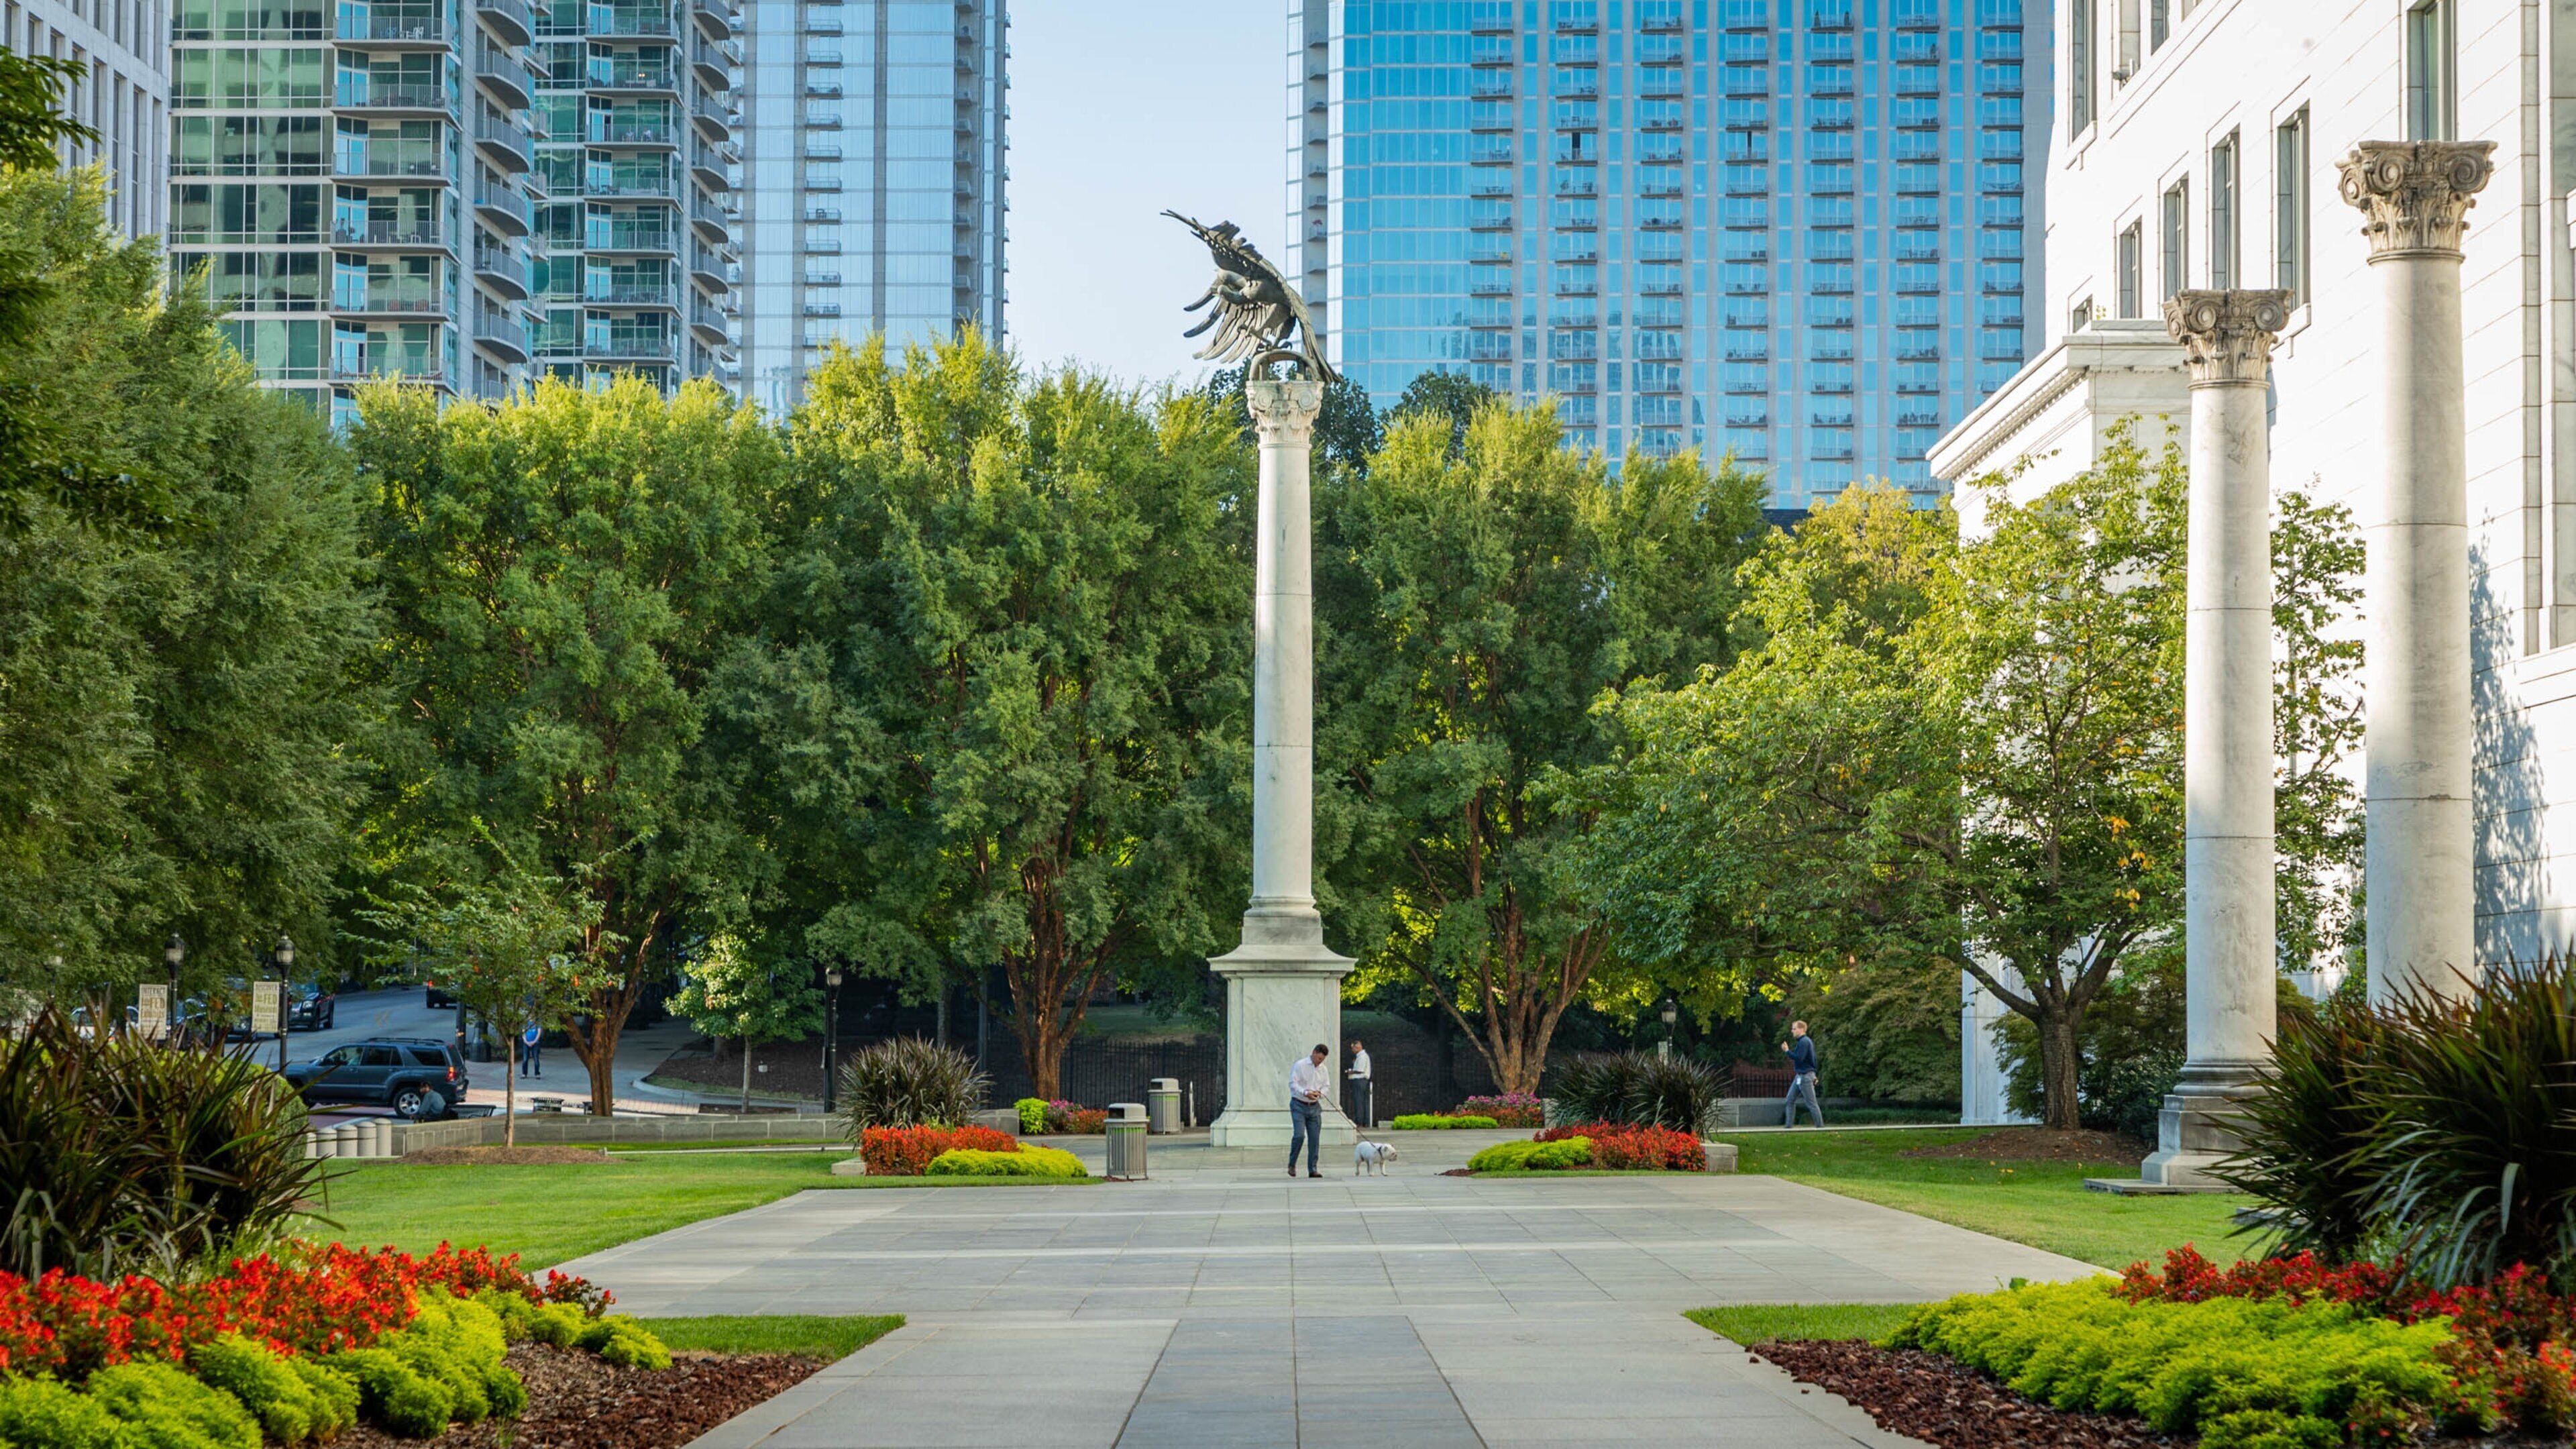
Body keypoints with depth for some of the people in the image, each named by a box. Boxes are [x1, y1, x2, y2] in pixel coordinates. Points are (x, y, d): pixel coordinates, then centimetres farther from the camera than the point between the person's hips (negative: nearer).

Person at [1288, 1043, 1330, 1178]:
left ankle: (1313, 1169, 7)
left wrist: (1320, 1093, -8)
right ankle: (1292, 1165, 3)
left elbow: (1326, 1086, 15)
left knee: (1315, 1139, 2)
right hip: (1299, 1106, -5)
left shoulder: (1323, 1069, 10)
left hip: (1314, 1107, 5)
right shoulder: (1300, 1065, -7)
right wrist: (1305, 1093, -26)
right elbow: (1293, 1084, -11)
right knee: (1299, 1135, -15)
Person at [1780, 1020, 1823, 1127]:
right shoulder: (1807, 1041, 15)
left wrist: (1787, 1051, -16)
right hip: (1799, 1076, 10)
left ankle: (1820, 1126, 0)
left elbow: (1799, 1058, -23)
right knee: (1790, 1101, 8)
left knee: (1811, 1104, -5)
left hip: (1806, 1076, -10)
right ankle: (1789, 1125, 8)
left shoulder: (1804, 1042, -16)